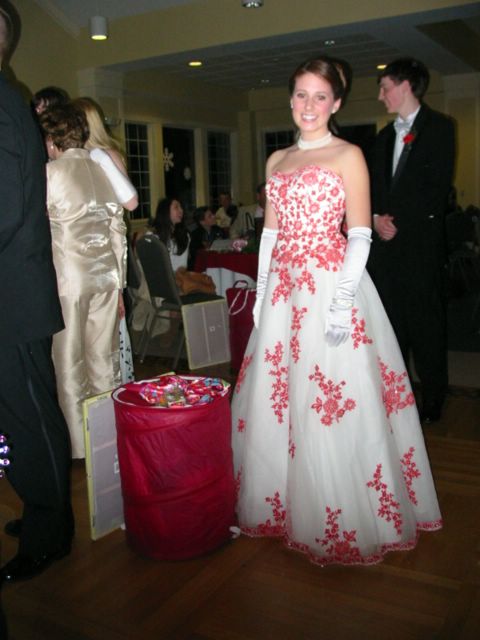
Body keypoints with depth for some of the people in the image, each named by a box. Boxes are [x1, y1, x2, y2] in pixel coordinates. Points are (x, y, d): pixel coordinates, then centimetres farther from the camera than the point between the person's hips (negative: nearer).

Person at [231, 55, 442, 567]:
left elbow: (359, 236, -8)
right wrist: (261, 292, 10)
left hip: (331, 285, -6)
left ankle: (345, 520, 14)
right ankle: (283, 504, 28)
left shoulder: (348, 156, -2)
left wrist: (342, 301, -17)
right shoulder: (277, 161, 15)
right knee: (276, 397, 10)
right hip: (283, 289, 6)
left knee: (333, 401, -3)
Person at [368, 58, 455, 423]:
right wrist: (377, 219, -3)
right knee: (391, 322, 7)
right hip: (386, 242, 6)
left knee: (426, 322, -1)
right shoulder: (385, 136, 20)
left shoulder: (439, 128, 0)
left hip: (421, 240, -6)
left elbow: (438, 187, -9)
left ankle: (433, 401, 11)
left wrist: (398, 221, -13)